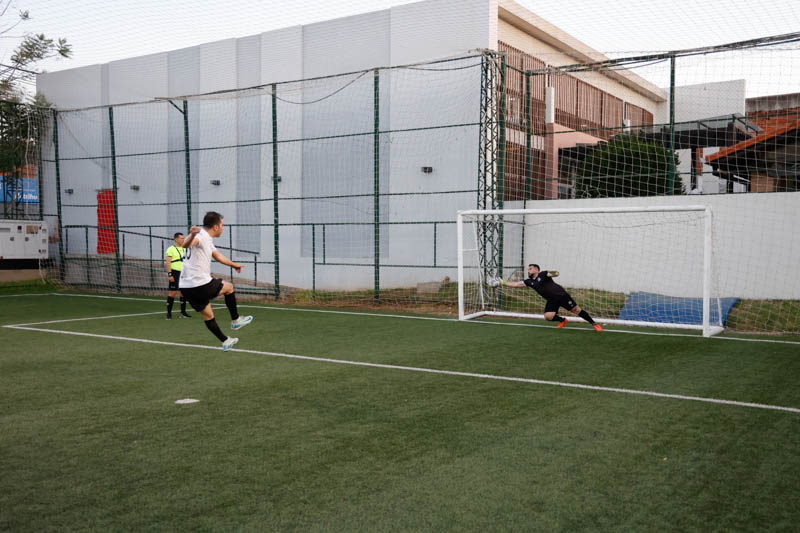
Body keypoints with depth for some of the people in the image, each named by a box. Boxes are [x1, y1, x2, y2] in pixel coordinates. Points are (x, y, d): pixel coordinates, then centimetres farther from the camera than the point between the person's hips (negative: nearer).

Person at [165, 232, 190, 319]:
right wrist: (169, 274, -17)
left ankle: (183, 312, 14)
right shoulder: (171, 249, -5)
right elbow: (168, 263, -10)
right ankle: (169, 312, 3)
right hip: (175, 273, -6)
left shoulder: (184, 249, 15)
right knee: (173, 292, -6)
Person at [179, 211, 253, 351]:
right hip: (200, 285, -10)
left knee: (208, 316, 17)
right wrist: (192, 235, -60)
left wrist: (234, 265, 53)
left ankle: (225, 341, 27)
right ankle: (235, 320, 23)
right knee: (229, 287, 13)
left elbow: (218, 256, 38)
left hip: (186, 287, 10)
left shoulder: (207, 240, 19)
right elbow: (186, 244, -36)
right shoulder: (201, 235, -13)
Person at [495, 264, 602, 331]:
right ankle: (562, 320, 16)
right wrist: (503, 282, 1)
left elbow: (556, 273, -15)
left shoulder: (543, 274, -4)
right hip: (551, 300, 5)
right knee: (548, 316, -14)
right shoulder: (530, 281, 11)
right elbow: (516, 284, 8)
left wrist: (554, 273, -37)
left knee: (576, 310, -8)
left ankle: (593, 323, 5)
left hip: (561, 295, -5)